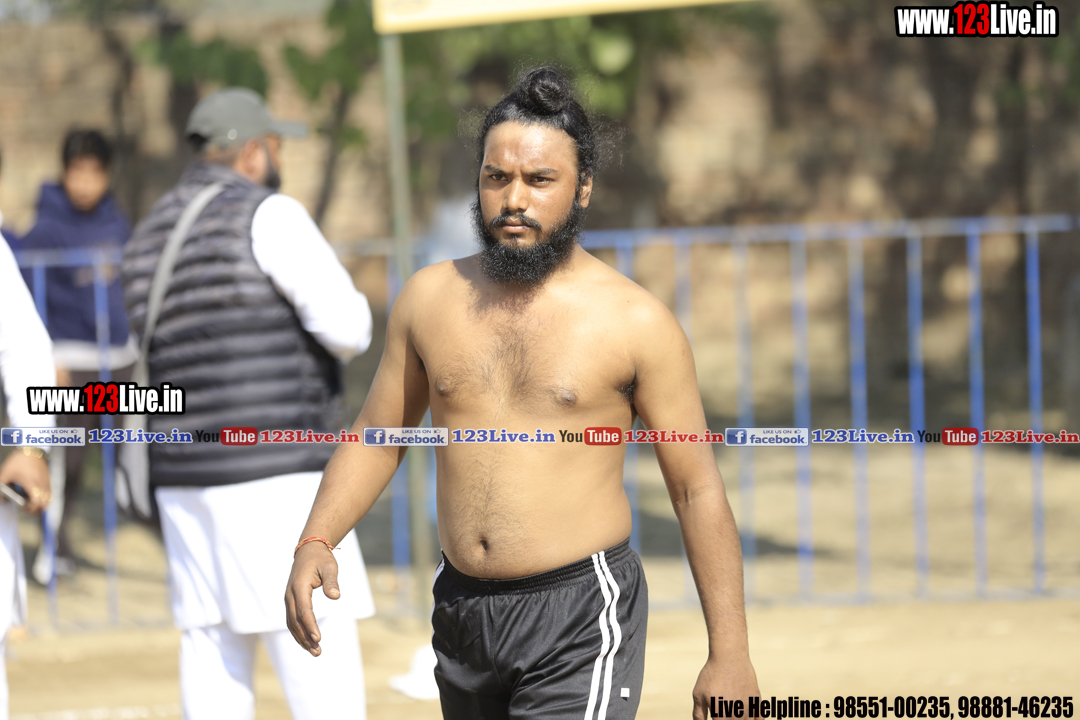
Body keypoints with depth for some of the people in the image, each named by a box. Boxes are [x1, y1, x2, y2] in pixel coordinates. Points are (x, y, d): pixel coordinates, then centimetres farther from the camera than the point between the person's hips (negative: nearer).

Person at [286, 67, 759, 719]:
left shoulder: (635, 321, -6)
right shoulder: (431, 298, 6)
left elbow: (698, 489, -3)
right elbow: (375, 441, 14)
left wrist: (730, 655, -6)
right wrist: (315, 543, -3)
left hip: (581, 618, -5)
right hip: (463, 611, 5)